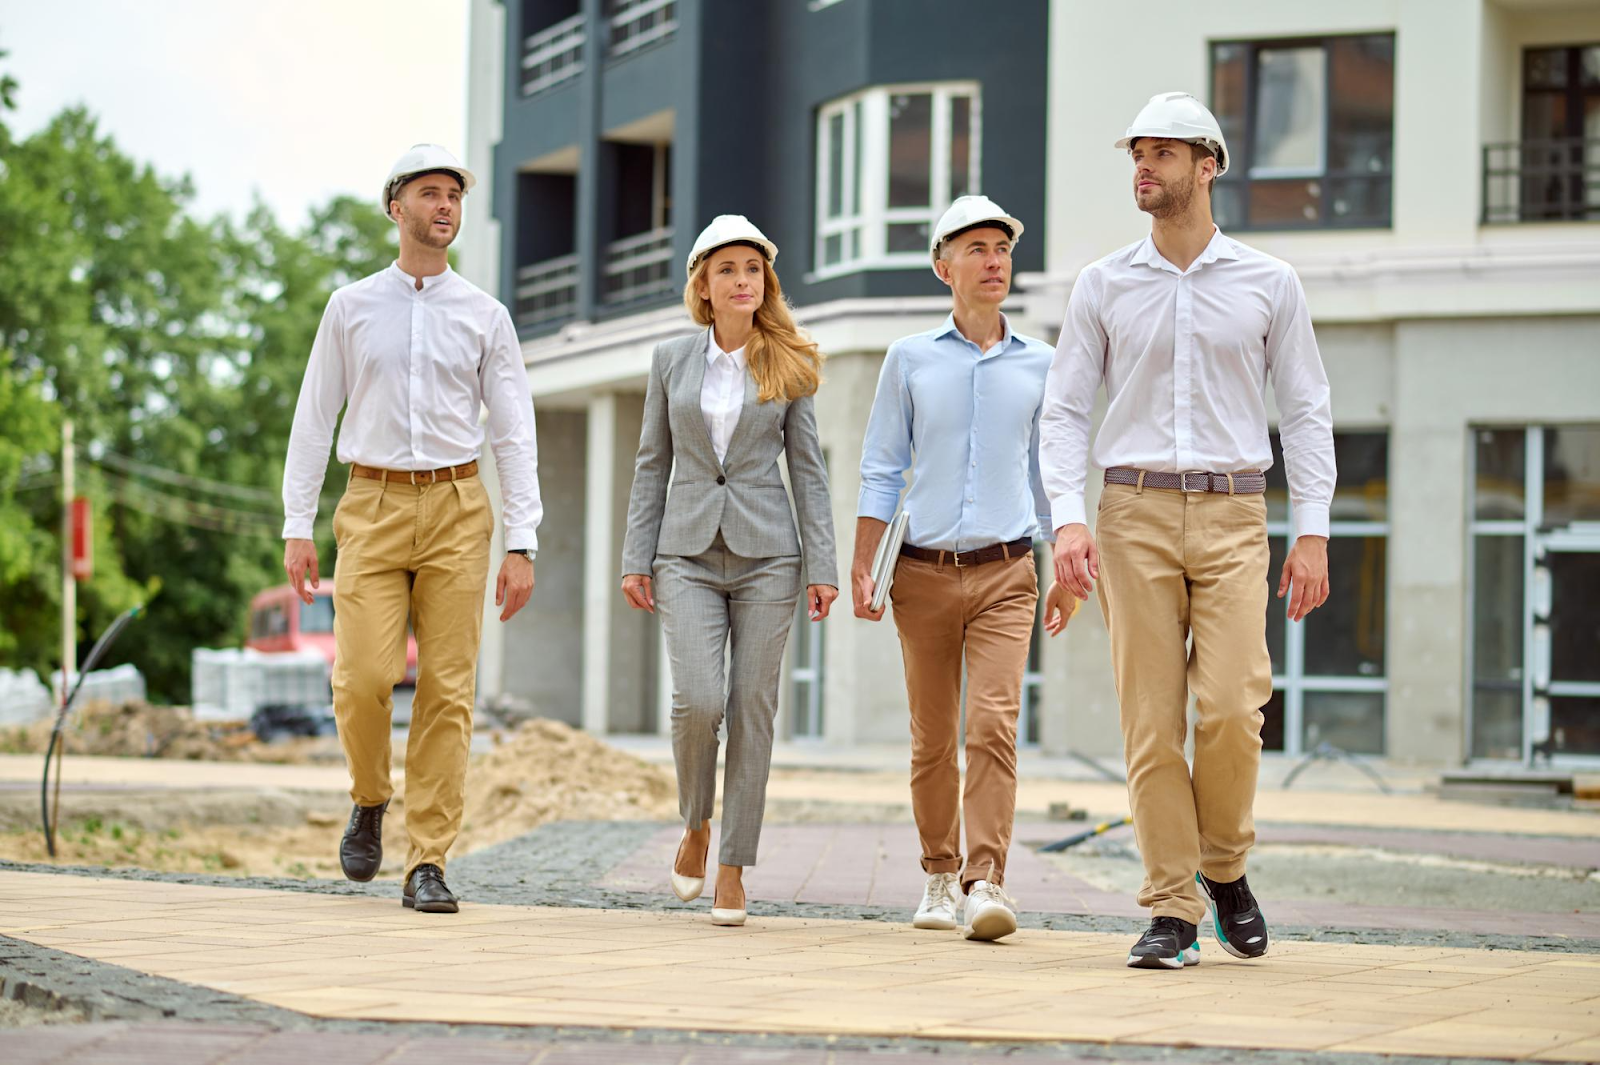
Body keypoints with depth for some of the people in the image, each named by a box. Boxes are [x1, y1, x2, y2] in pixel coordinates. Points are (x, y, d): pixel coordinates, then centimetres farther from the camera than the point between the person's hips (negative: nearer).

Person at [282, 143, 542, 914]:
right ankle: (369, 801, 16)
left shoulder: (485, 317, 8)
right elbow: (314, 418, 9)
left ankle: (427, 865, -1)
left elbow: (515, 435, 6)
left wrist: (523, 544, -2)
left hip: (457, 510, 0)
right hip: (374, 506, 0)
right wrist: (297, 527, 2)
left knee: (447, 691, -4)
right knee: (363, 678, -13)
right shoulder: (351, 308, 9)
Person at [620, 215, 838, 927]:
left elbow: (808, 468, 4)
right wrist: (636, 561, 3)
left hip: (765, 553, 0)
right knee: (698, 699, -15)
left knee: (752, 708, -2)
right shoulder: (672, 362, 7)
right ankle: (696, 824, 12)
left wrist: (823, 567, -3)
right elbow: (652, 466, 9)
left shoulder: (787, 367, 4)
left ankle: (732, 871, 5)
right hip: (688, 553, 0)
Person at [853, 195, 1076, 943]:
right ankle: (940, 877, 23)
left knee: (992, 725, -16)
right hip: (924, 572, 1)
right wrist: (861, 568, -1)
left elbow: (1050, 471, 14)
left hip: (1004, 572, 0)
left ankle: (987, 883, -21)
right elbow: (881, 469, 6)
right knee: (933, 740, 7)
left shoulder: (1038, 365, 7)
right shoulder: (910, 359, 4)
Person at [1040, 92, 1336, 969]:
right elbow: (1065, 408, 7)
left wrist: (1313, 532, 1)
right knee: (1151, 720, -4)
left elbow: (1306, 411, 9)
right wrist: (1068, 519, -7)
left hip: (1232, 514, -1)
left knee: (1232, 707, -14)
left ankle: (1224, 866, 12)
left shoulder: (1267, 285, 7)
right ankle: (1172, 912, 1)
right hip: (1134, 512, 1)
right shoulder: (1103, 286, 8)